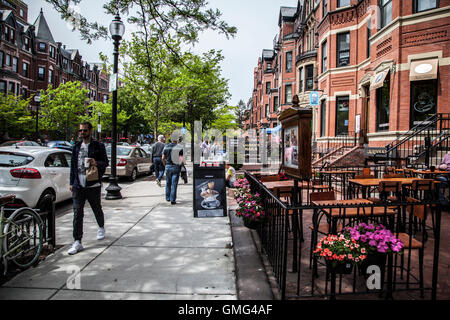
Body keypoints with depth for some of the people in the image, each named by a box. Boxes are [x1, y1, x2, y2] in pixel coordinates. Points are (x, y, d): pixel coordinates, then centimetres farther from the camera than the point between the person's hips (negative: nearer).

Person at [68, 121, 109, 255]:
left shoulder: (98, 146, -1)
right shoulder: (77, 146, 13)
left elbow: (106, 162, -3)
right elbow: (73, 165, 17)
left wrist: (96, 163, -24)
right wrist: (72, 182, 14)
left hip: (93, 185, -3)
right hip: (78, 186, 3)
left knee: (97, 209, 13)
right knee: (77, 214, -2)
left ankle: (101, 228, 41)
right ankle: (77, 242, 1)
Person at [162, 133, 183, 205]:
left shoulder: (166, 147, 1)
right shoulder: (180, 148, -7)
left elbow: (163, 158, 3)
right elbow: (181, 159, -11)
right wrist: (180, 166, 5)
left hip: (168, 166, 3)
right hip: (176, 167, -2)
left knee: (168, 183, 18)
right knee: (174, 184, -1)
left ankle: (168, 198, 28)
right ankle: (172, 200, -3)